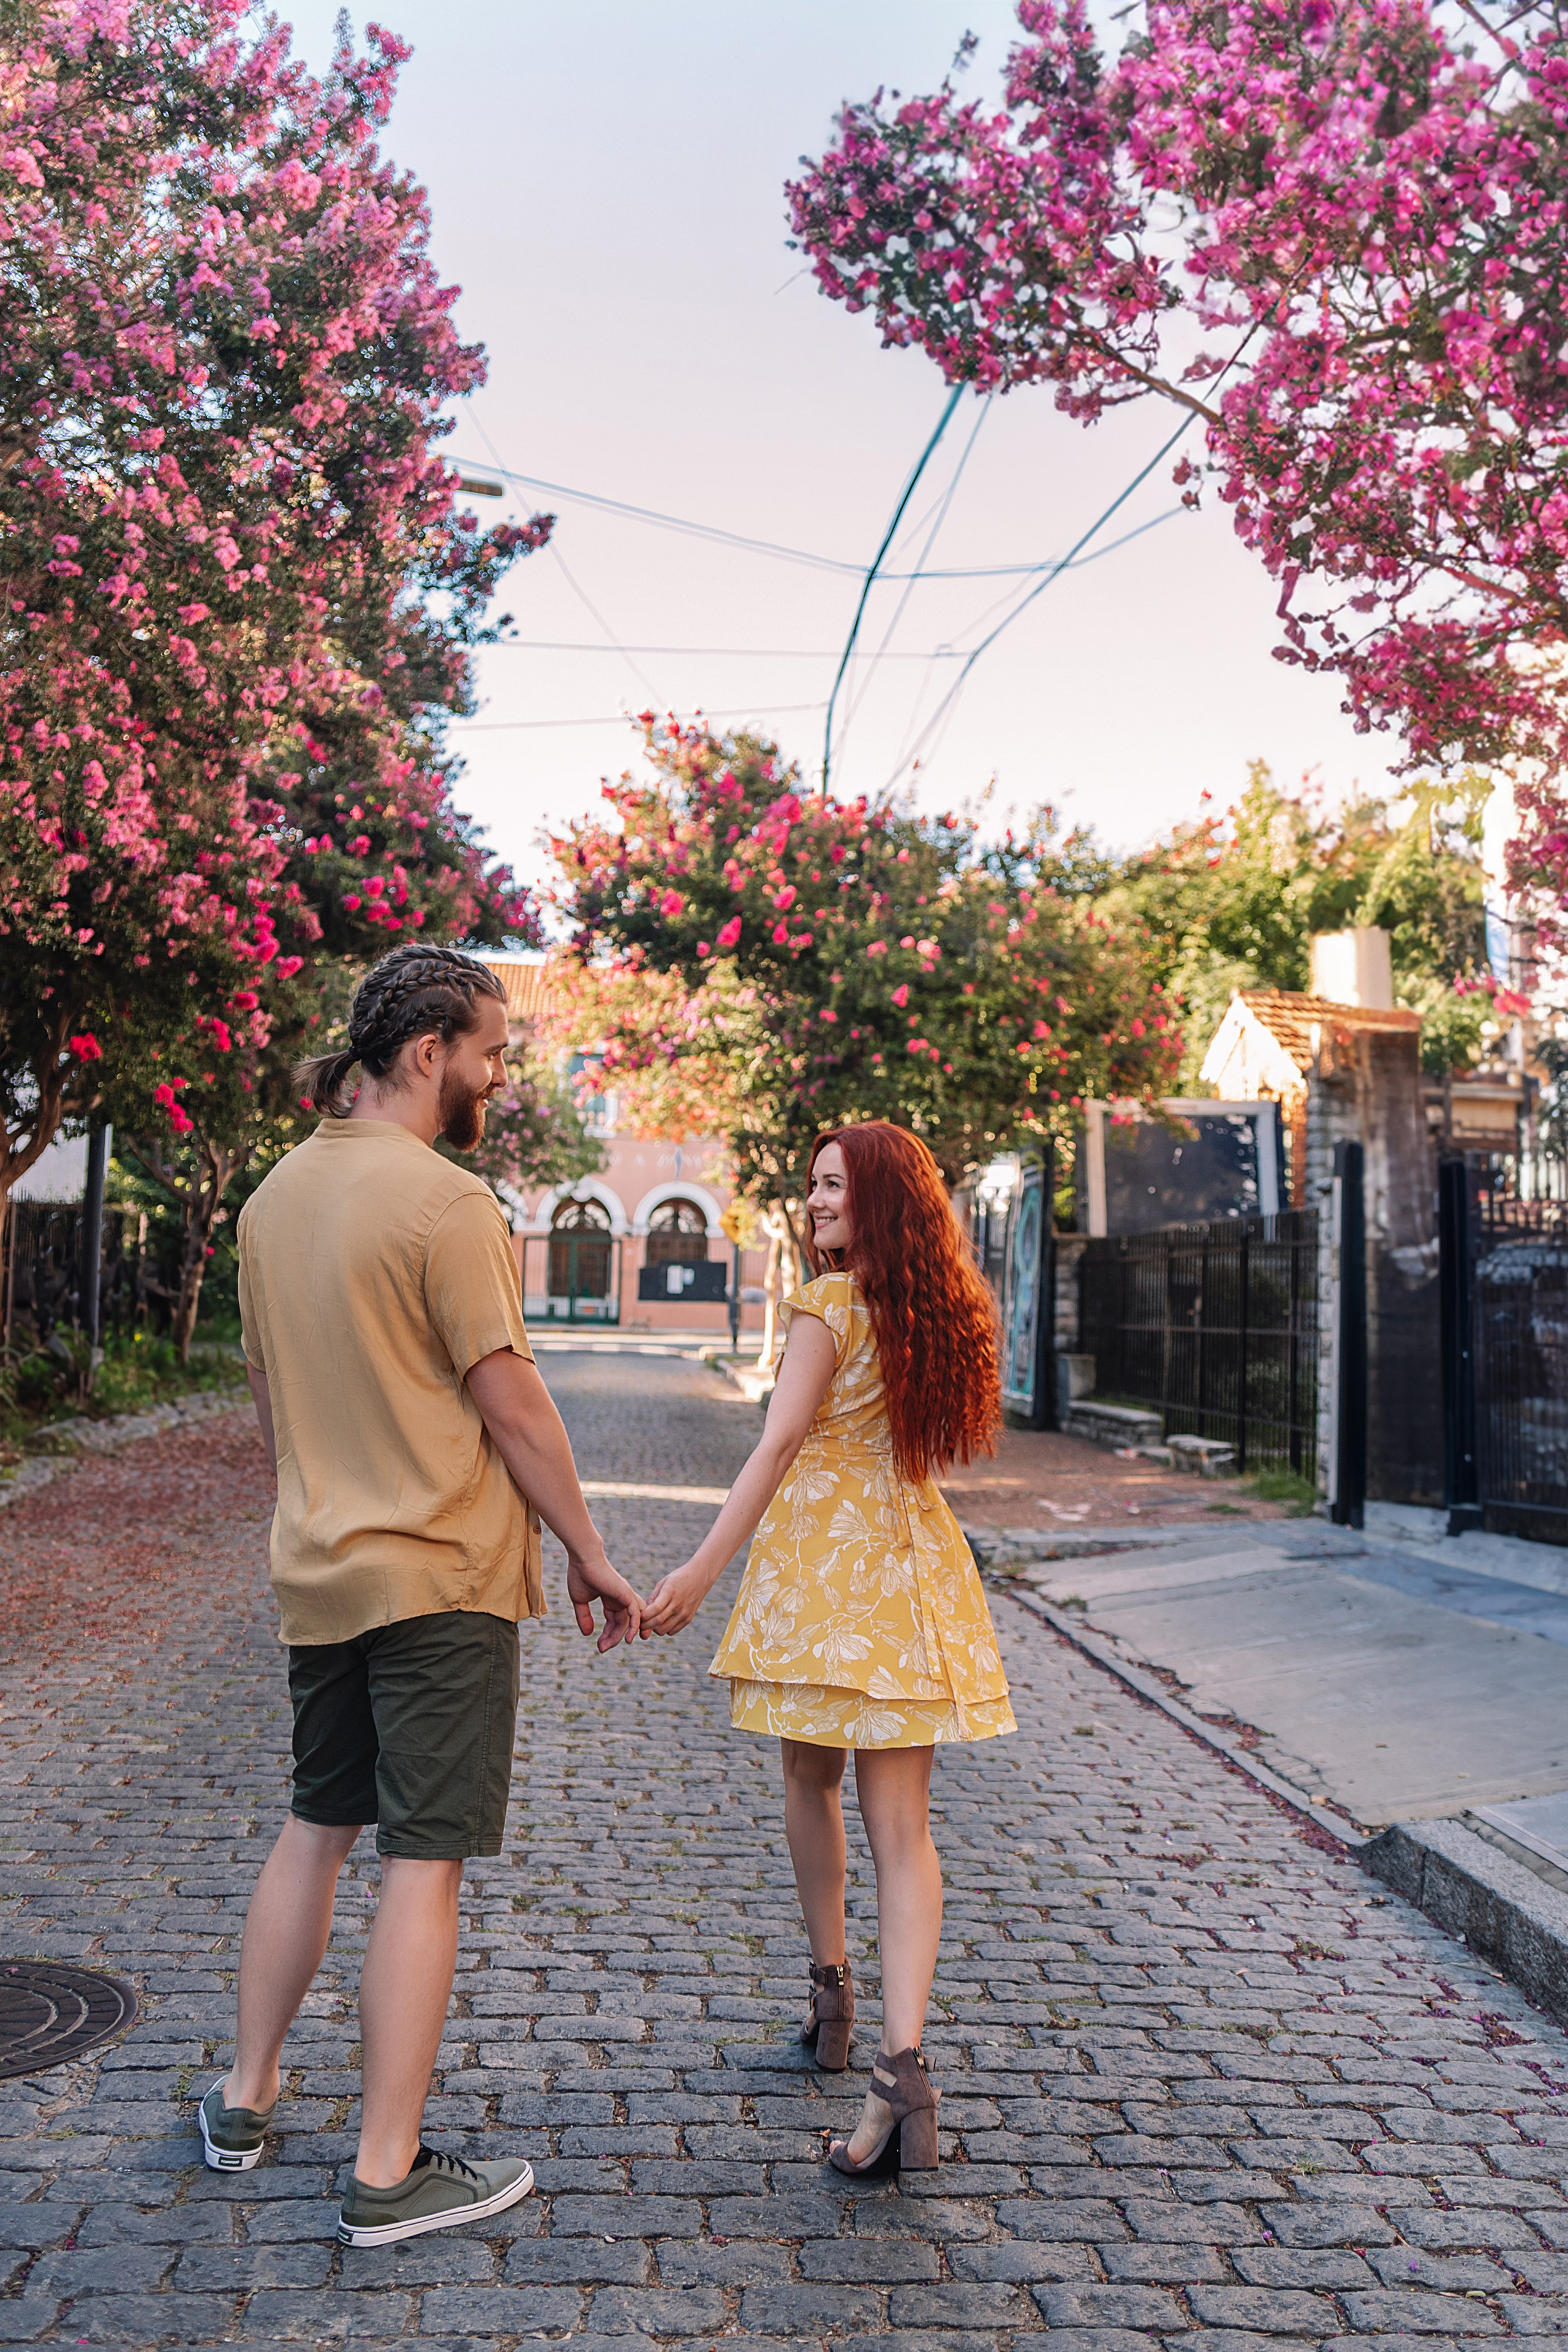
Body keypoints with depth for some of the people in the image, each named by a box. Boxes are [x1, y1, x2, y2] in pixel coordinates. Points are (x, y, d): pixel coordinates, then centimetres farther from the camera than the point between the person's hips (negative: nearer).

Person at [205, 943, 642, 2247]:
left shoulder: (274, 1196, 6)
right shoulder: (446, 1201, -17)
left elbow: (266, 1393, 14)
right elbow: (511, 1403, -15)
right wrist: (590, 1554, -5)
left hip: (318, 1568, 8)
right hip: (443, 1575, -7)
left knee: (316, 1826, 21)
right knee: (423, 1861, 2)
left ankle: (245, 2100, 33)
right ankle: (389, 2173, 11)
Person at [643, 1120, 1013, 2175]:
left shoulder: (829, 1304, -10)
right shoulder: (943, 1312, 7)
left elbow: (781, 1443, -19)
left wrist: (704, 1567, -22)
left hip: (819, 1554, -4)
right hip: (910, 1561, 5)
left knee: (812, 1782, 18)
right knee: (900, 1821, 1)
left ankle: (832, 1994, 31)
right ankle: (903, 2061, -10)